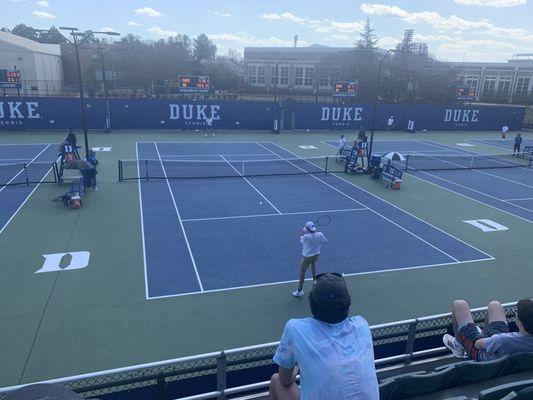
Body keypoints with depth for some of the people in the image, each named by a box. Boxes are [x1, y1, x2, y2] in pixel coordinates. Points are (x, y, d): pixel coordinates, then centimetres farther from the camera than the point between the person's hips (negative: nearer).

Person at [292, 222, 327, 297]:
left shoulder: (306, 236, -28)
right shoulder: (320, 234, -16)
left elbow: (301, 240, -5)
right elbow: (325, 241, 3)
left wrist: (302, 233, 7)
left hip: (307, 256, -5)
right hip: (317, 254, 5)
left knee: (302, 271, 7)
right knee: (313, 264, 36)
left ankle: (299, 291, 11)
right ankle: (315, 279, 55)